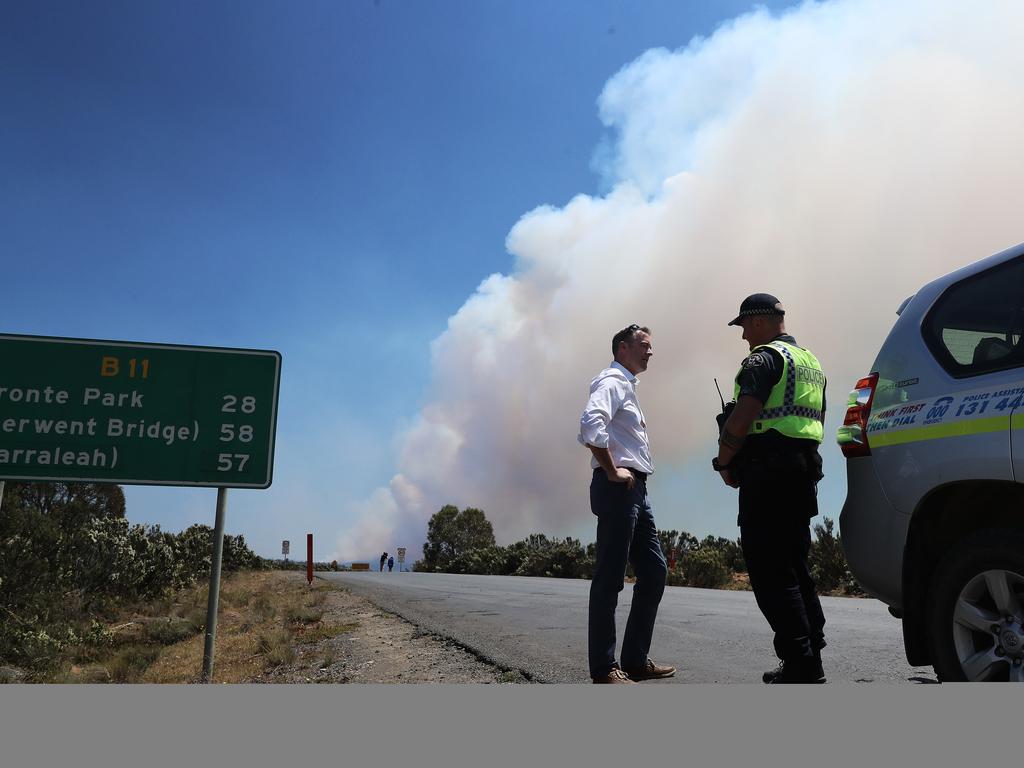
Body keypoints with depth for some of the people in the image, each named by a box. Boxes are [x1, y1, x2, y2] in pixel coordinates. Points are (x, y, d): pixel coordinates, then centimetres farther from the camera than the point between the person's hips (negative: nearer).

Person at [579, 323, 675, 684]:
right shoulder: (612, 381, -7)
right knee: (610, 577, -6)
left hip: (635, 491, 10)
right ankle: (603, 668, 0)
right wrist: (612, 471, -19)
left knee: (654, 571, 10)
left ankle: (636, 660, 16)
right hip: (618, 489, -10)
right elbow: (591, 425, -26)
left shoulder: (627, 387, 24)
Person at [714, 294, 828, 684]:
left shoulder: (764, 358, -8)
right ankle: (811, 662, 20)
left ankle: (799, 662, -7)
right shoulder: (812, 362, 22)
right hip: (804, 471, 10)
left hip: (767, 474, -10)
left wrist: (725, 463, -6)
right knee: (795, 569, 15)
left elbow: (741, 418, -19)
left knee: (769, 572, -6)